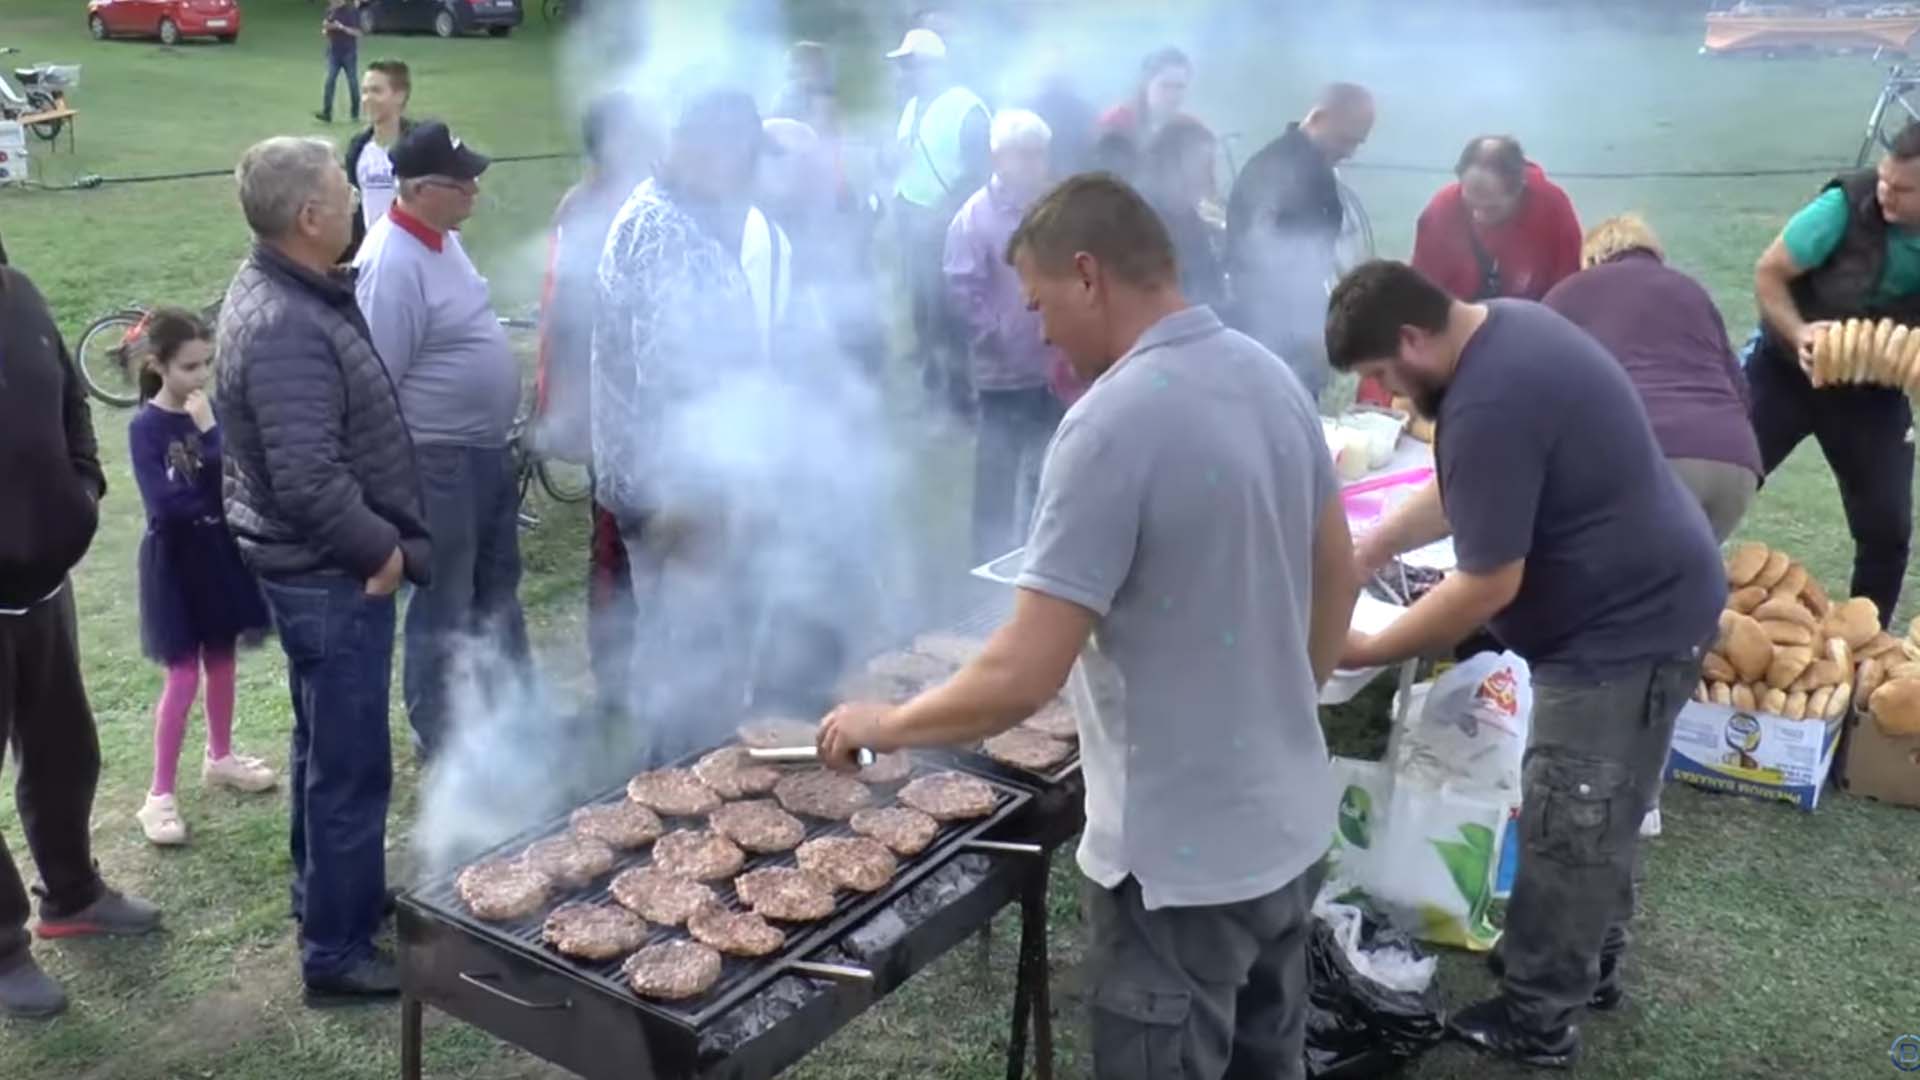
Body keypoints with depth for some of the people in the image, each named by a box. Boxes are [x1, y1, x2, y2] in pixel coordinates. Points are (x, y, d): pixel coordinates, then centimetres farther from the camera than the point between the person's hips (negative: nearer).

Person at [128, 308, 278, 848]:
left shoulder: (212, 412, 0)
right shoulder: (146, 427, -14)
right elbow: (165, 504, -21)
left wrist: (211, 432, -20)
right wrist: (216, 494, -13)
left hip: (220, 550, 5)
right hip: (176, 561, -5)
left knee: (222, 663, 17)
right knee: (184, 676, -3)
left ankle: (220, 757, 36)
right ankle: (159, 795, 7)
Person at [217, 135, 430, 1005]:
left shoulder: (282, 292, 7)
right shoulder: (285, 328, -26)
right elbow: (309, 481, -32)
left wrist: (384, 540, 16)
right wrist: (384, 550, -18)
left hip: (320, 566, 11)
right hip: (329, 574, -11)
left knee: (324, 744, 23)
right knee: (350, 763, 1)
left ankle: (326, 892, 41)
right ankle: (337, 952, 13)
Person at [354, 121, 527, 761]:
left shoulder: (443, 237, 5)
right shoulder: (393, 264, -24)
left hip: (486, 448, 9)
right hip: (441, 461, -9)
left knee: (497, 588, 22)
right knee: (444, 607, 7)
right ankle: (439, 736, 24)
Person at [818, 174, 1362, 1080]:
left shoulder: (1111, 423, -25)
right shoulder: (1271, 377, 1)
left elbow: (1020, 679, -27)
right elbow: (1338, 580, 12)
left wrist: (883, 724, -10)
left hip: (1184, 856, -8)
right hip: (1288, 824, 8)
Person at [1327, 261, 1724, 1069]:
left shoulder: (1489, 405, -29)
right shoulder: (1504, 328, 3)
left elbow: (1487, 587, -25)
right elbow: (1466, 492, 15)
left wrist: (1366, 652, -15)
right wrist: (1372, 549, 9)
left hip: (1625, 625, -10)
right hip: (1640, 602, 10)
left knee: (1565, 827, 2)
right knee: (1599, 813, 23)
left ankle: (1535, 1022, 15)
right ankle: (1588, 962, 39)